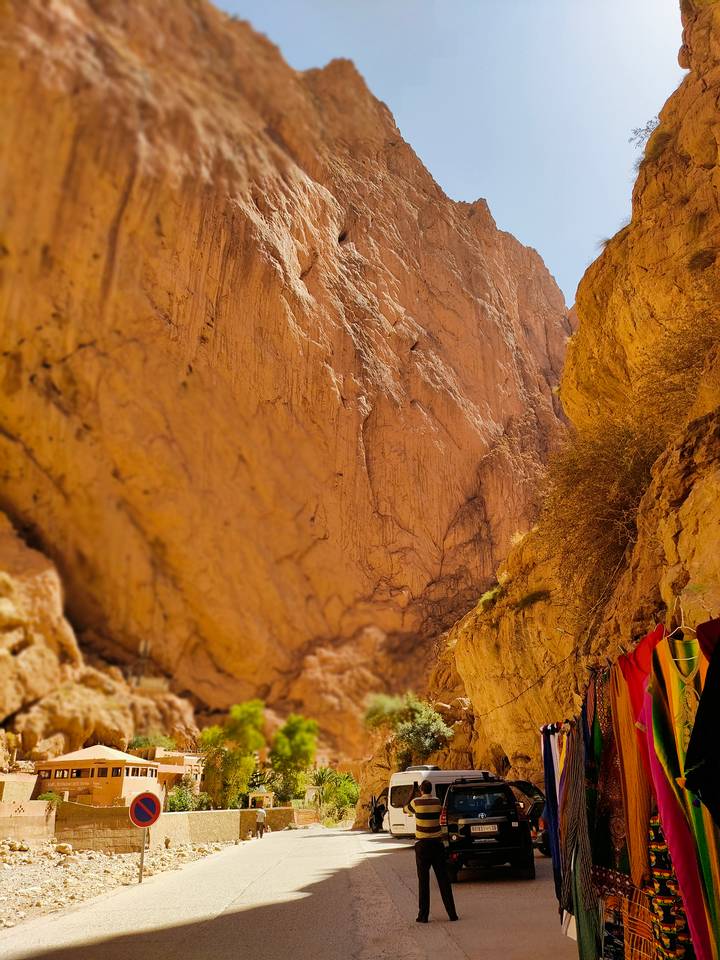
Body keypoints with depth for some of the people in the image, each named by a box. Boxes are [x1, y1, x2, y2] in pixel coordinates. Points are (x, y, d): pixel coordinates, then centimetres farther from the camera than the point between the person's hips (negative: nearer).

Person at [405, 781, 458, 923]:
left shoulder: (416, 802, -8)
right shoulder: (437, 802, 0)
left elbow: (406, 810, 12)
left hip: (422, 845, -3)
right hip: (437, 843, 3)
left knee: (423, 880, 3)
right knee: (443, 879, 9)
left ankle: (423, 915, 3)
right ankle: (452, 913, 10)